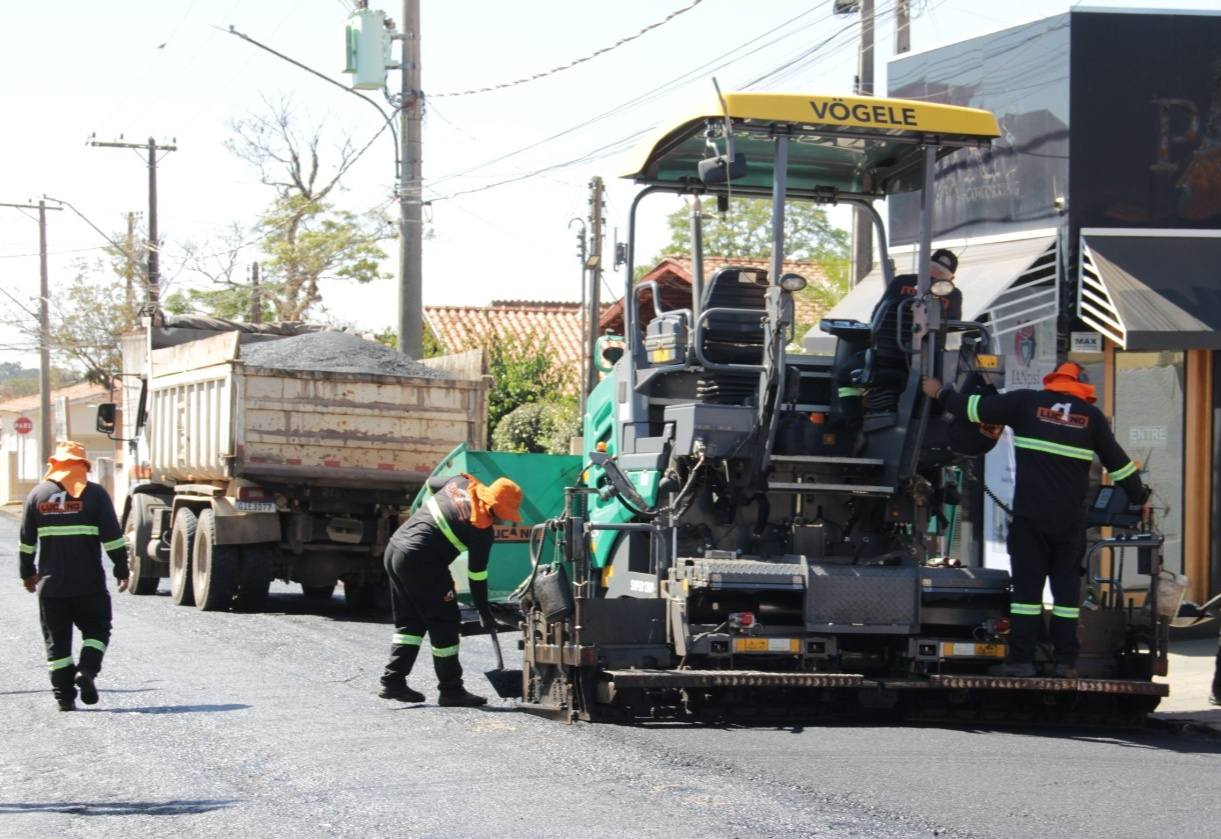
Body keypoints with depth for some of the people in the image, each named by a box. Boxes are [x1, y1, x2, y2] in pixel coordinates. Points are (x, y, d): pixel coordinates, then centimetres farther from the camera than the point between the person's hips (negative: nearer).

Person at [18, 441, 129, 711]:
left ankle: (64, 695, 4)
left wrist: (28, 573, 20)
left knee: (57, 639, 8)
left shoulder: (38, 494, 5)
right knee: (96, 628, 12)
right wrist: (121, 570, 2)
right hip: (89, 582, -2)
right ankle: (87, 670, -12)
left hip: (51, 583, 2)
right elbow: (112, 537, -6)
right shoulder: (95, 494, -3)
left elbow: (27, 541, 9)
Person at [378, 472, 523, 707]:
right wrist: (483, 610, 8)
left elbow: (431, 484, 27)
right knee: (445, 623, 1)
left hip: (395, 548, 9)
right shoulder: (482, 529, -12)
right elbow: (477, 574, -4)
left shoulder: (461, 483, 7)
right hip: (421, 562, -9)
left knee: (410, 622, 18)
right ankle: (451, 690, 5)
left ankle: (392, 682, 16)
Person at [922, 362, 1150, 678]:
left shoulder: (1026, 402, 1)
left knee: (1027, 585, 1)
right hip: (1071, 520, 1)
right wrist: (1139, 497, 26)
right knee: (1067, 587, 8)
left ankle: (1021, 660, -3)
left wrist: (941, 393, 20)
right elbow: (1117, 461, 12)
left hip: (1030, 515, -1)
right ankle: (1066, 662, 5)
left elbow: (975, 408, 3)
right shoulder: (1091, 416, 7)